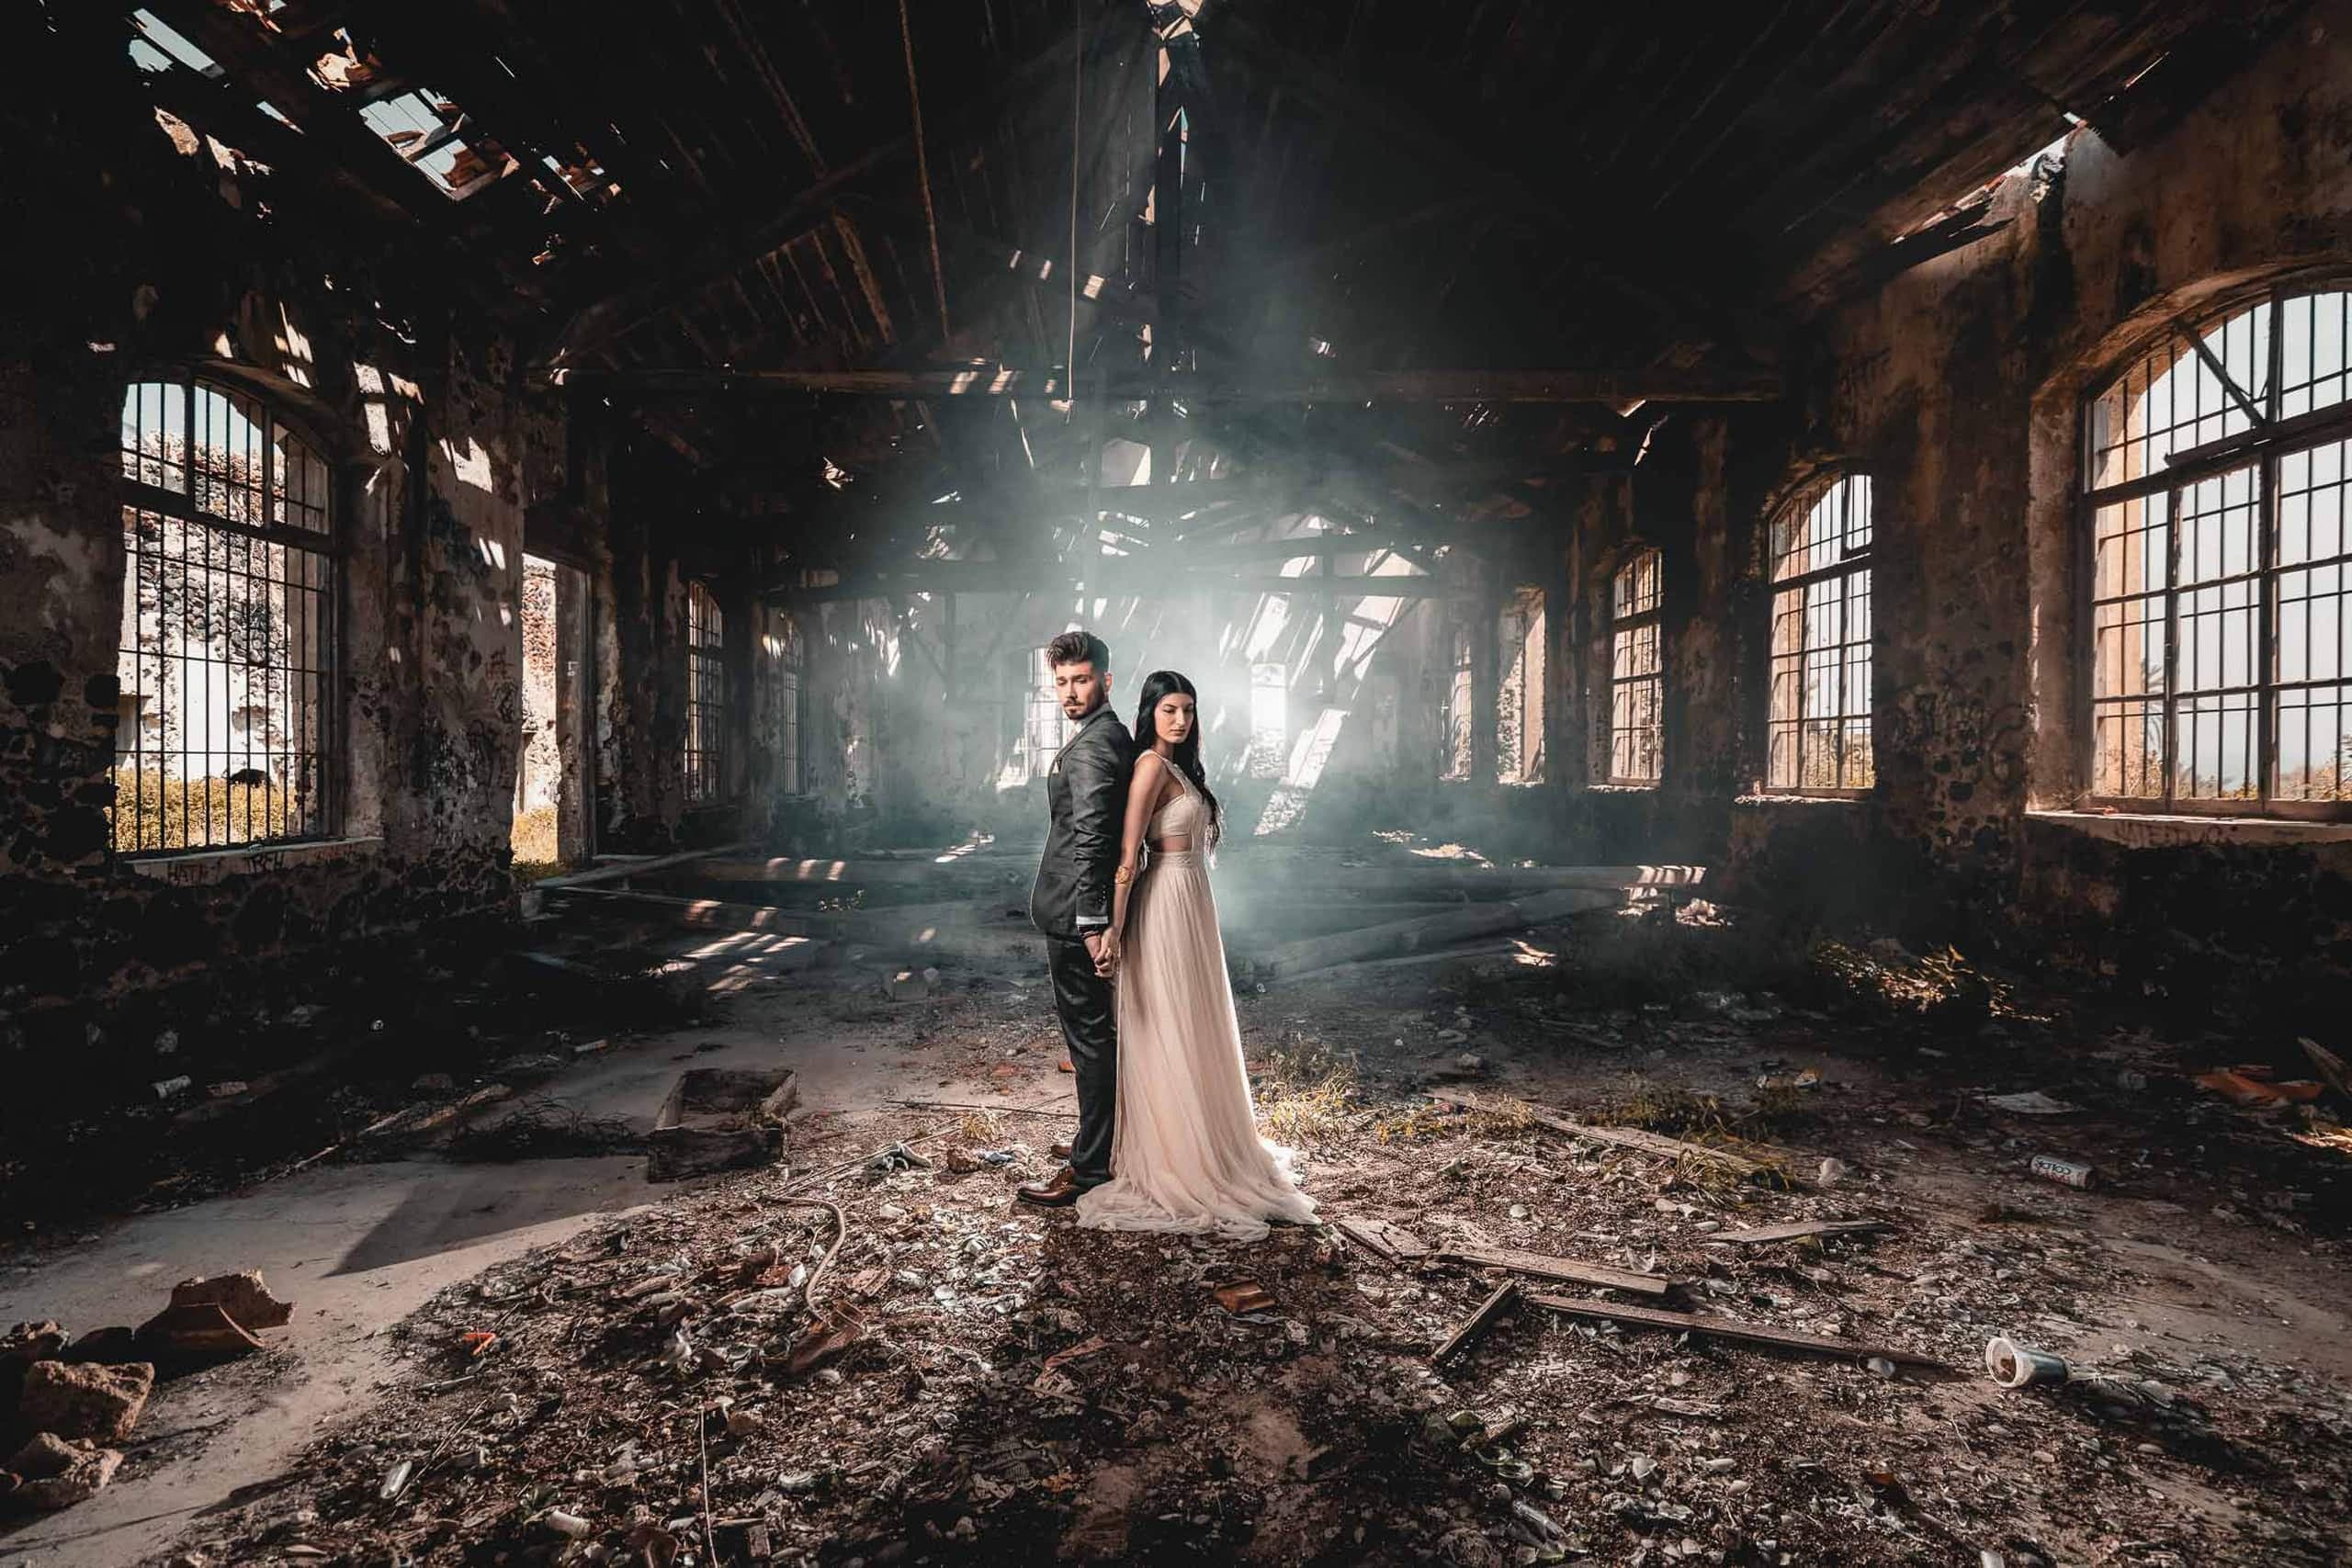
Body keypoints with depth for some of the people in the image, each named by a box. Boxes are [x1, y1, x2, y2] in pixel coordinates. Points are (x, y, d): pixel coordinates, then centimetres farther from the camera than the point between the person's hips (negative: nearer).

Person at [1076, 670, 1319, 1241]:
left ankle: (1199, 1149, 31)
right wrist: (1114, 930, -22)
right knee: (1169, 1035, -1)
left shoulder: (1179, 766, 14)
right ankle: (1173, 1167, 11)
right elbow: (1127, 856, -19)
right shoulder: (1151, 765, -14)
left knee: (1194, 1032, 17)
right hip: (1166, 906, -10)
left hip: (1191, 904, 10)